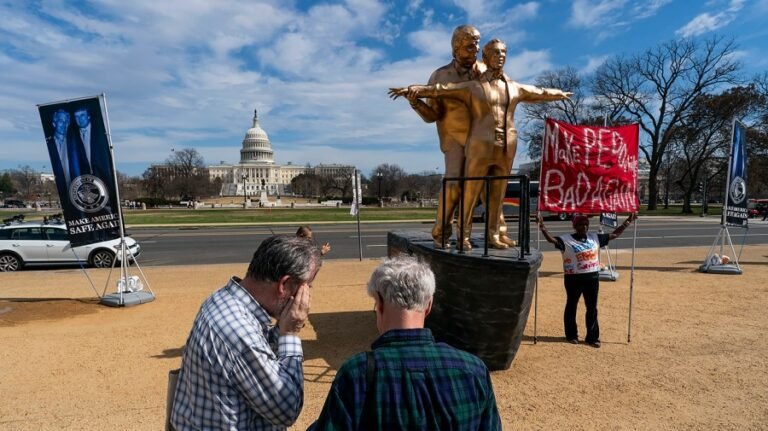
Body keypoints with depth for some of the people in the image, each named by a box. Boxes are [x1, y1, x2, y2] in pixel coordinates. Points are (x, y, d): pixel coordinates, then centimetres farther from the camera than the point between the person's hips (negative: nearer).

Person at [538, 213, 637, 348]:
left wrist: (628, 222, 9)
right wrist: (542, 227, -41)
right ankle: (571, 335, 24)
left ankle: (592, 337, 20)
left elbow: (614, 235, 13)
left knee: (592, 308, 9)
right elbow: (551, 239, -25)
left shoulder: (595, 238, 6)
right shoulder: (566, 240, -10)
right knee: (571, 306, 9)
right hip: (574, 278, -4)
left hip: (592, 277, 4)